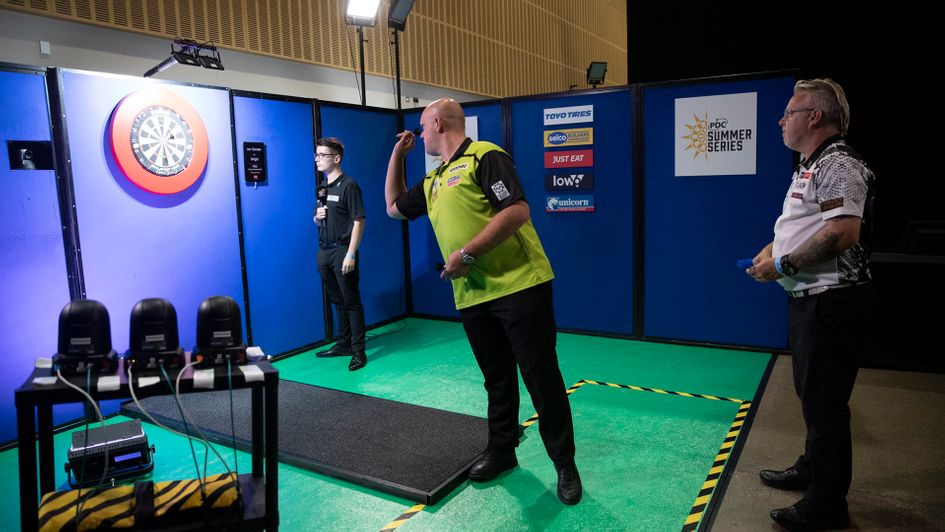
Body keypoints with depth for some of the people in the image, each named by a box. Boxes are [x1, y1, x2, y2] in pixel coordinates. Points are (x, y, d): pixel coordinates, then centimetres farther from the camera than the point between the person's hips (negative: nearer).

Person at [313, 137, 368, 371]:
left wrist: (350, 254, -18)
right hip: (324, 251, 8)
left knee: (351, 302, -2)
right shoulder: (322, 188, 14)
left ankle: (358, 352, 3)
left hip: (342, 250, -8)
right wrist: (317, 217, -1)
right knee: (338, 301, 16)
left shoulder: (348, 186, -10)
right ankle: (343, 344, 28)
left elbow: (358, 222, -14)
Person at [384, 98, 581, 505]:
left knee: (541, 378, 1)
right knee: (497, 379, 18)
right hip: (472, 296, 8)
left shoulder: (484, 156, -7)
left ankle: (564, 464, 15)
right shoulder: (433, 182, 19)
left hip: (519, 286, -8)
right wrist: (397, 155, 24)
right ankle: (501, 451, 33)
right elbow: (394, 208, 32)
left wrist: (467, 252, -17)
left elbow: (517, 211, -18)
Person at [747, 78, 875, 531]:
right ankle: (811, 470, 38)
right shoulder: (811, 167, 16)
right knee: (811, 393, 21)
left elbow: (843, 233, -27)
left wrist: (783, 265, -20)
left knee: (824, 402, -1)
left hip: (831, 301, -10)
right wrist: (773, 248, 9)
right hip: (809, 298, 10)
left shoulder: (838, 165, -16)